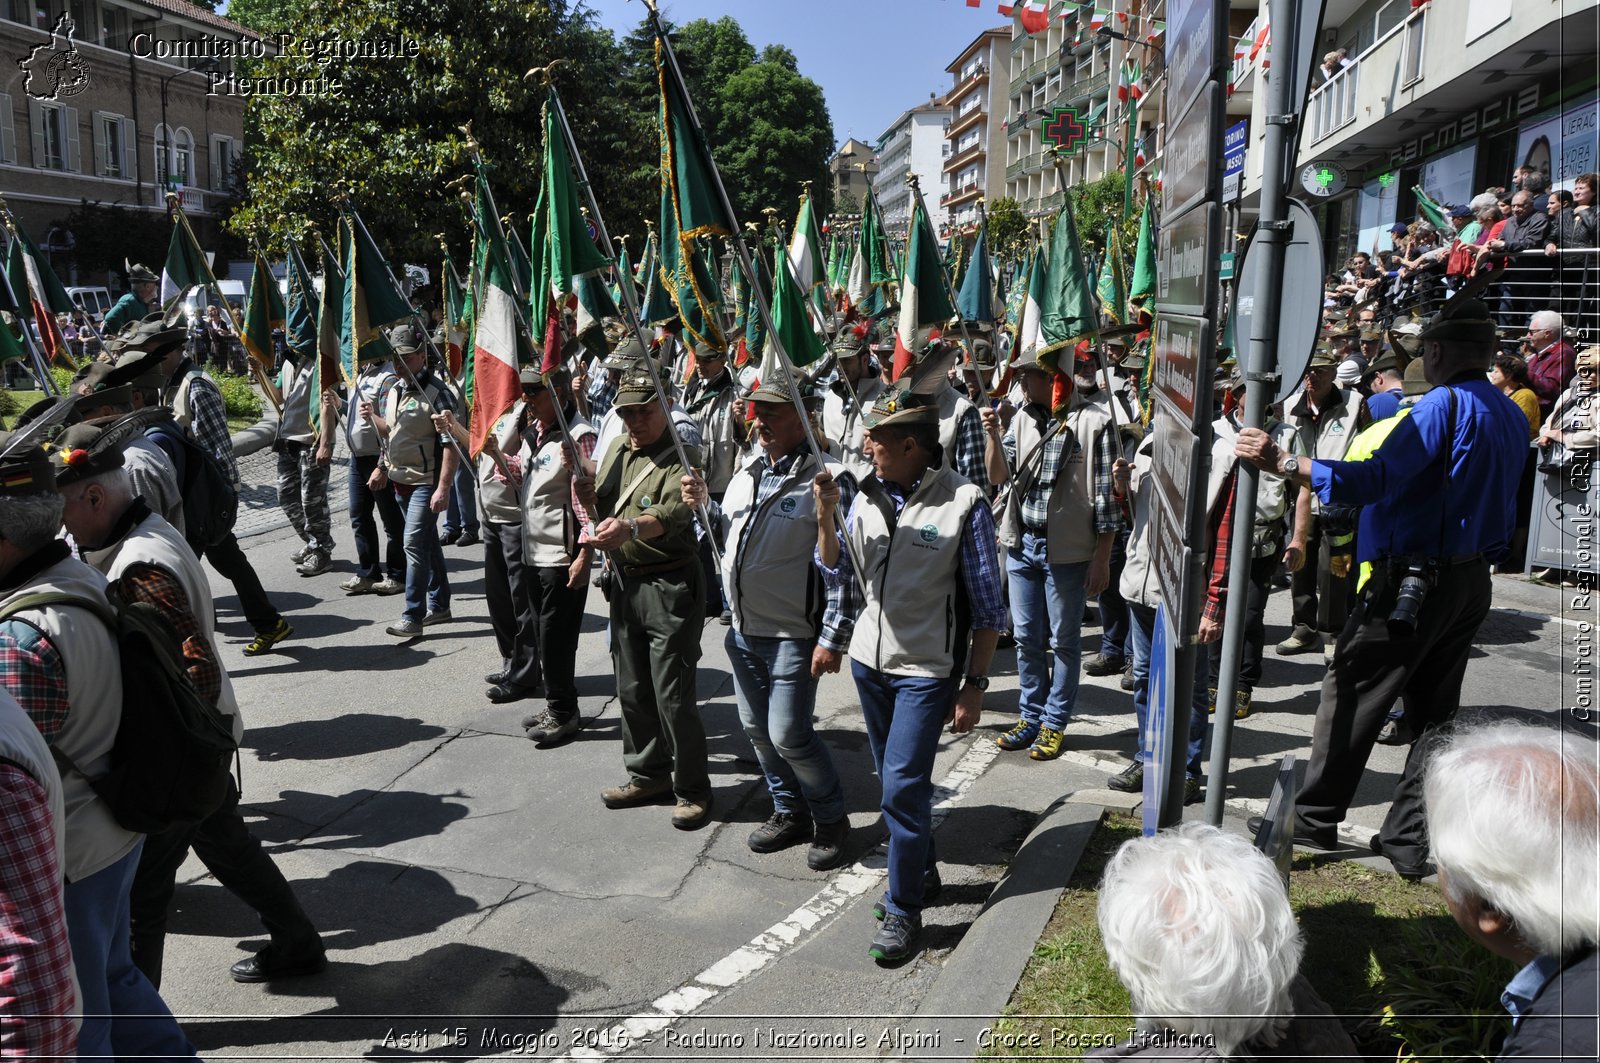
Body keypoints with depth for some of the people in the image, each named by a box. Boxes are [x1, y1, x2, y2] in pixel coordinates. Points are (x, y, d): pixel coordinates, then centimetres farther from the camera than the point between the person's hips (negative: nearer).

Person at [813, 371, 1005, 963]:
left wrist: (975, 685, -11)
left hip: (927, 670, -6)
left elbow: (988, 608, -10)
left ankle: (903, 910, 9)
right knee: (895, 779, 18)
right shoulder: (867, 496, 0)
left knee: (903, 785, -8)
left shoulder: (963, 503, -16)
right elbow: (834, 576, 6)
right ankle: (921, 872, 39)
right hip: (869, 661, 6)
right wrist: (825, 516, -10)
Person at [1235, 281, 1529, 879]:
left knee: (1351, 695, 3)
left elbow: (1374, 479, -29)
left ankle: (1315, 821, 11)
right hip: (1473, 581, 8)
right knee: (1435, 711, 11)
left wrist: (1282, 463, -32)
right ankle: (1410, 841, 16)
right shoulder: (1511, 417, 11)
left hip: (1414, 580, -8)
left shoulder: (1445, 405, -16)